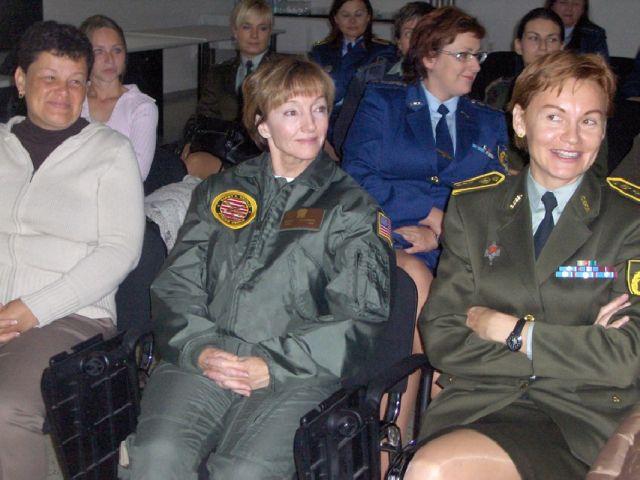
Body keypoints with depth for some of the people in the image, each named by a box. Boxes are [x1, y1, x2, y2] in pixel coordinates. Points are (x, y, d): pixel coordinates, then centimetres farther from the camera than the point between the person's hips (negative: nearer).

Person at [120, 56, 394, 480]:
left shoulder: (352, 208, 12)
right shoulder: (220, 191, 21)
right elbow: (176, 283, 14)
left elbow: (362, 317, 2)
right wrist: (199, 348, -7)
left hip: (297, 372, -2)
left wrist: (273, 366, -10)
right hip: (204, 362, 2)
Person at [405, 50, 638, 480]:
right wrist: (573, 347, -9)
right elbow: (441, 338, 0)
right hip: (476, 405, 3)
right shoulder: (473, 207, 9)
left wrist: (506, 328, -7)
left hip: (581, 421, -3)